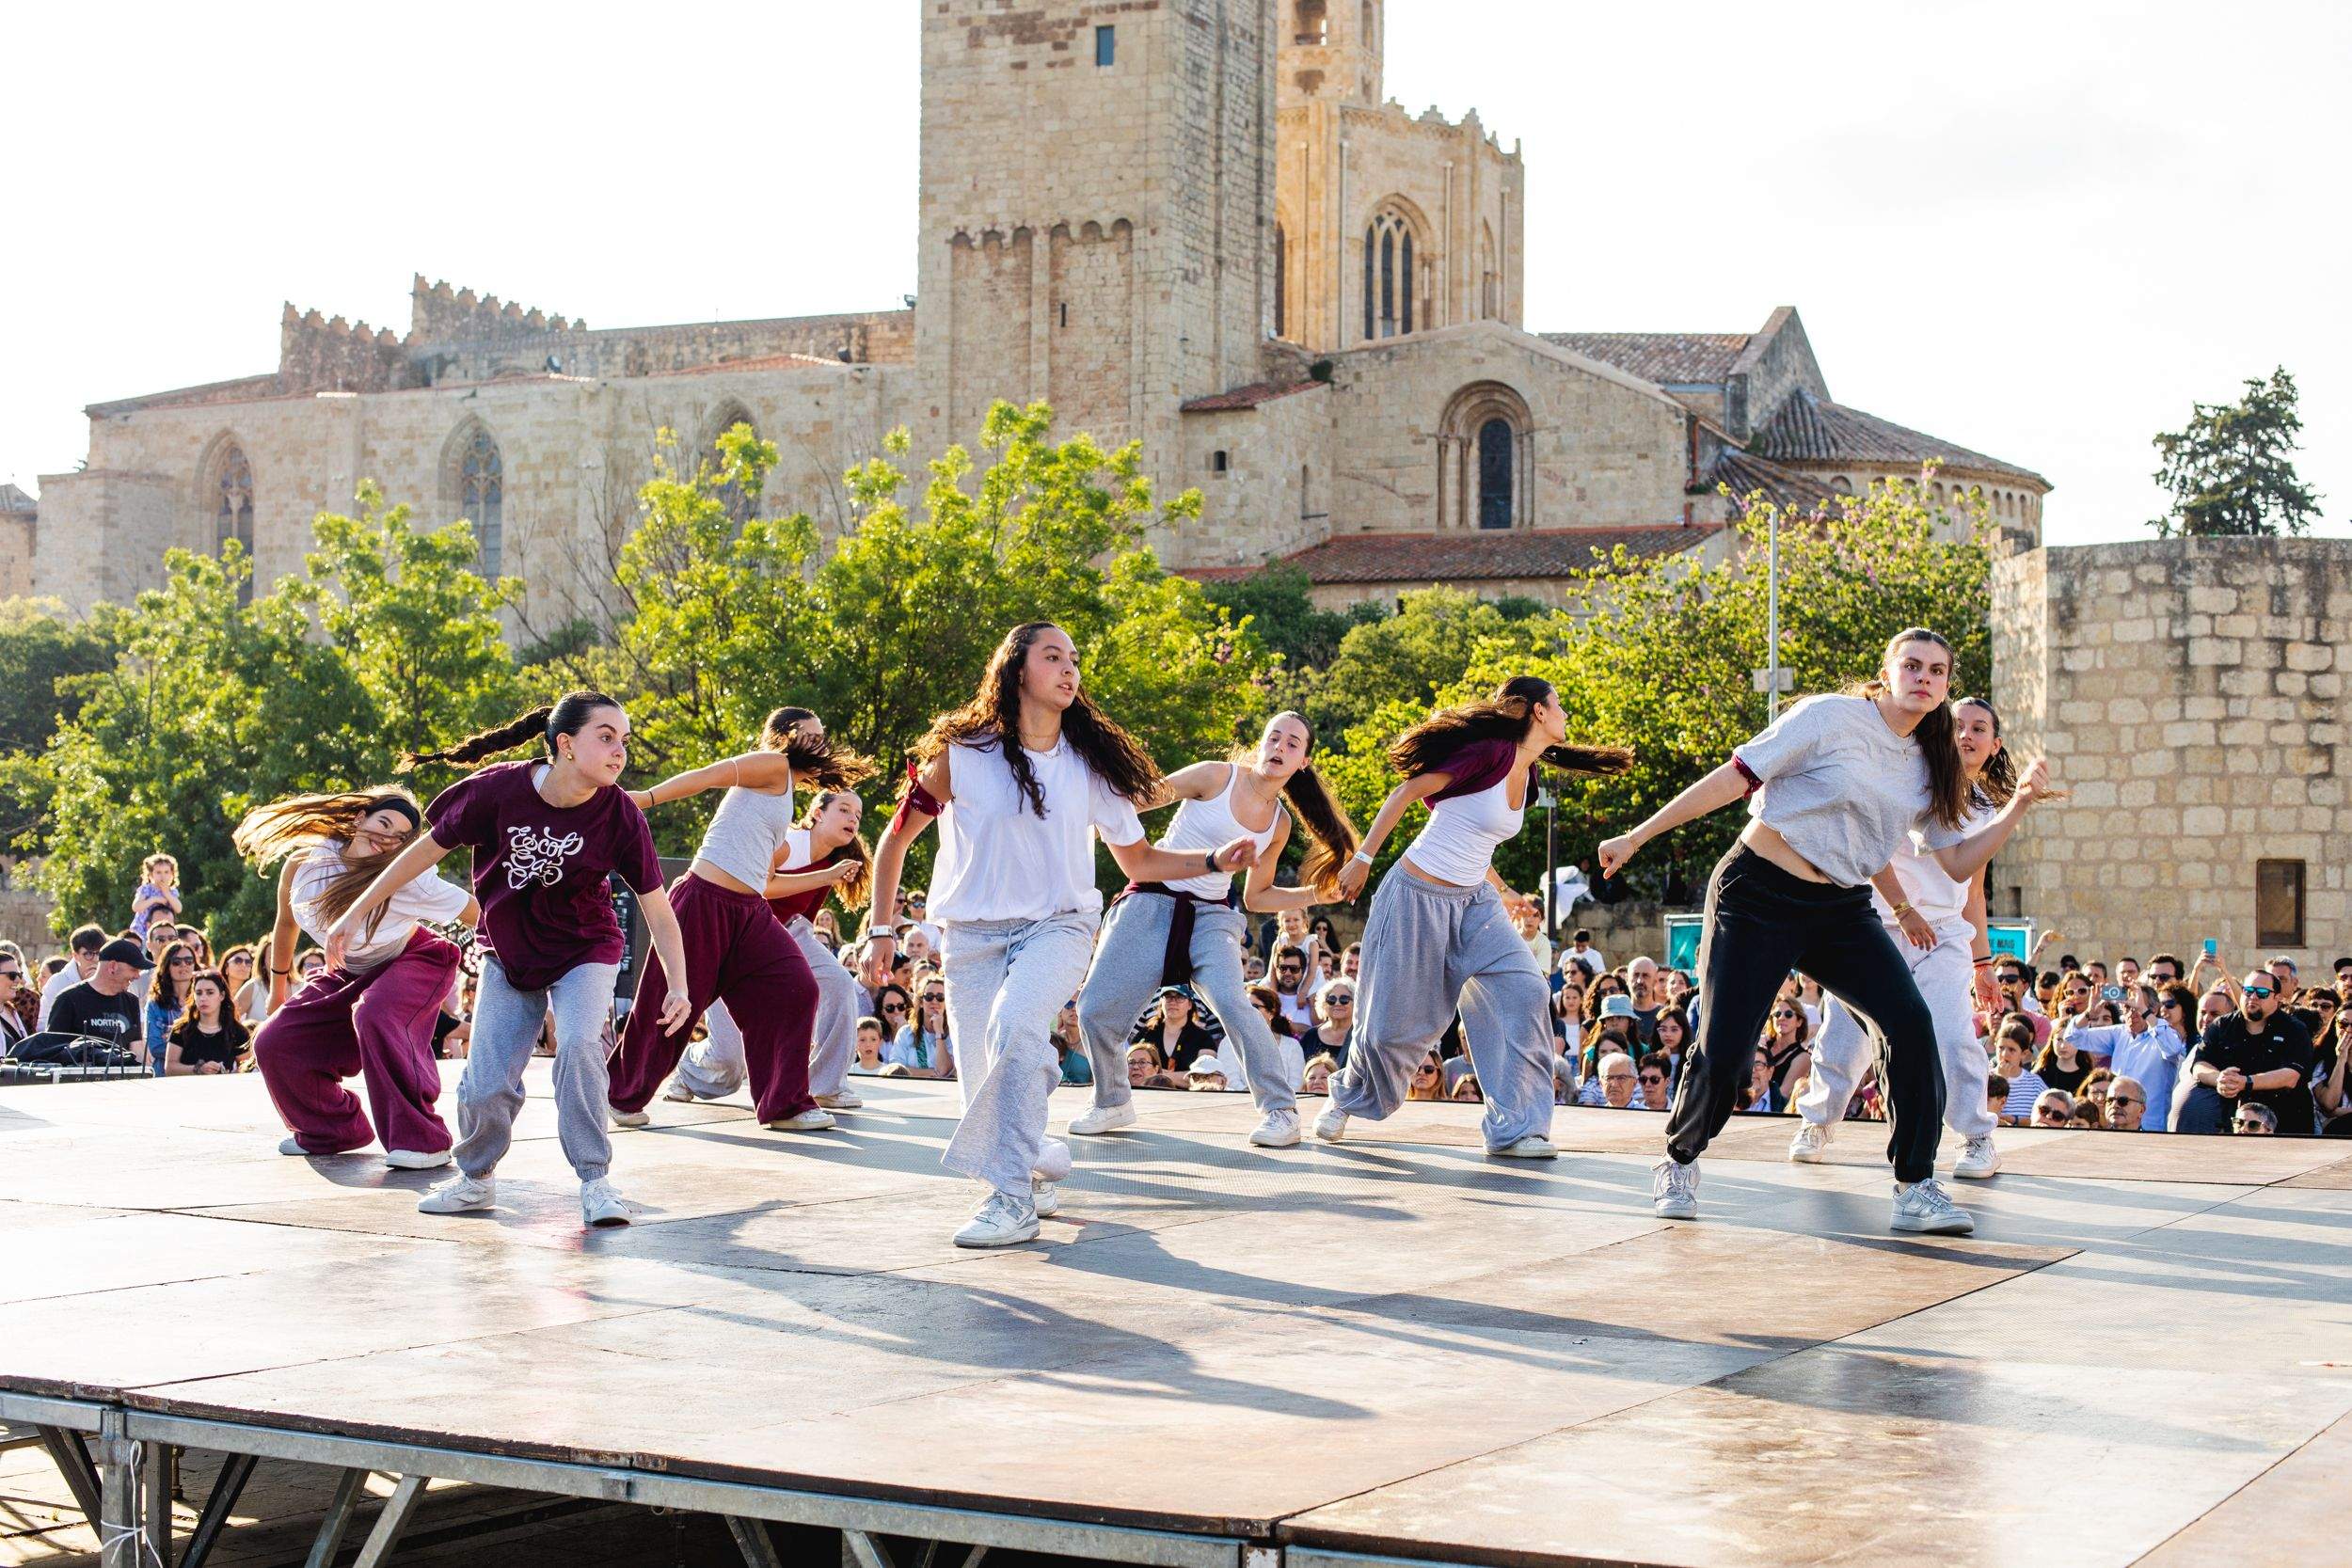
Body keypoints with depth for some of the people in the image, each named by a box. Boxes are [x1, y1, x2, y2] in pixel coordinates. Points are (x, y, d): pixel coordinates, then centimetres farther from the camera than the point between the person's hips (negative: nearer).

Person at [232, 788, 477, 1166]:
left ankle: (421, 1141, -31)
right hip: (351, 972, 6)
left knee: (375, 1017, -38)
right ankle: (333, 1131, 23)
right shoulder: (304, 863, -17)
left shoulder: (408, 882, -31)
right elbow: (286, 923, 3)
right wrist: (278, 989, 16)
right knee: (273, 1044, -1)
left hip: (412, 961, -6)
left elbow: (476, 913, -26)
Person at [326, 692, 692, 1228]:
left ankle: (595, 1181, -12)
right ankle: (476, 1178, 26)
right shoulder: (499, 790, -23)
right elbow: (427, 848, -9)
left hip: (584, 951, -1)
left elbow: (657, 908, -15)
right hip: (507, 953, 1)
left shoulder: (621, 816, -21)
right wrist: (356, 914, -4)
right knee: (486, 1083, -4)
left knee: (579, 1045, -27)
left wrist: (678, 985, -26)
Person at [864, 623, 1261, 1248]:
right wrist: (882, 930, 2)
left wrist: (1215, 862, -1)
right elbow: (894, 841, 8)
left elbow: (1139, 862, 14)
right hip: (972, 935, 1)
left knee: (1015, 1023, -32)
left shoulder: (1094, 762, 6)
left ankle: (1014, 1196, -30)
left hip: (1057, 925, 0)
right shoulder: (961, 752, -1)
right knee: (988, 1091, -5)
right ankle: (1040, 1164, 30)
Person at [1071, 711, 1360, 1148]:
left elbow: (1256, 897, 16)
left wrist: (1317, 893, 7)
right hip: (1152, 902, -2)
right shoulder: (1218, 776, -5)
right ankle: (1112, 1103, 18)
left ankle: (1279, 1109, -17)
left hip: (1211, 916, 2)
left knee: (1231, 1001, -26)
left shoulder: (1280, 822, 7)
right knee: (1096, 1009, -7)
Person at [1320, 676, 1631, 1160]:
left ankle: (1513, 1128, -6)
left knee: (1523, 993, -11)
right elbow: (1406, 792, -18)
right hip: (1419, 898, -7)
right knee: (1396, 1020, 3)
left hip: (1475, 901, 7)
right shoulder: (1492, 753, -20)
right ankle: (1347, 1098, 33)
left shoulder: (1525, 777, 6)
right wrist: (1363, 859, -16)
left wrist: (1505, 894, 22)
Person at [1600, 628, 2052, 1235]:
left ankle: (1916, 1188, -7)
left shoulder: (1929, 768, 9)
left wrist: (2018, 805, -4)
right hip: (1758, 895, -5)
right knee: (1723, 1053, -11)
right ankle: (1679, 1162, 18)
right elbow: (1734, 778, -9)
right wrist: (1638, 836, -9)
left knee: (1912, 1023, -16)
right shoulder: (1831, 718, -8)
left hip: (1841, 912, 5)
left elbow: (1959, 862, 10)